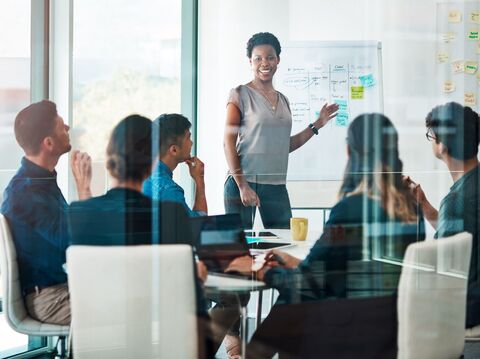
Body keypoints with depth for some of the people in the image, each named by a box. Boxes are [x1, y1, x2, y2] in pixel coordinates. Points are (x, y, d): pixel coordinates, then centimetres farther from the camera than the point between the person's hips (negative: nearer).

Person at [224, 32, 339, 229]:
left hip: (276, 186, 5)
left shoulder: (282, 100, 15)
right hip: (244, 183, -5)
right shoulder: (240, 95, -2)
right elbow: (229, 142, -7)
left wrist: (316, 125, 17)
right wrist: (242, 185, -14)